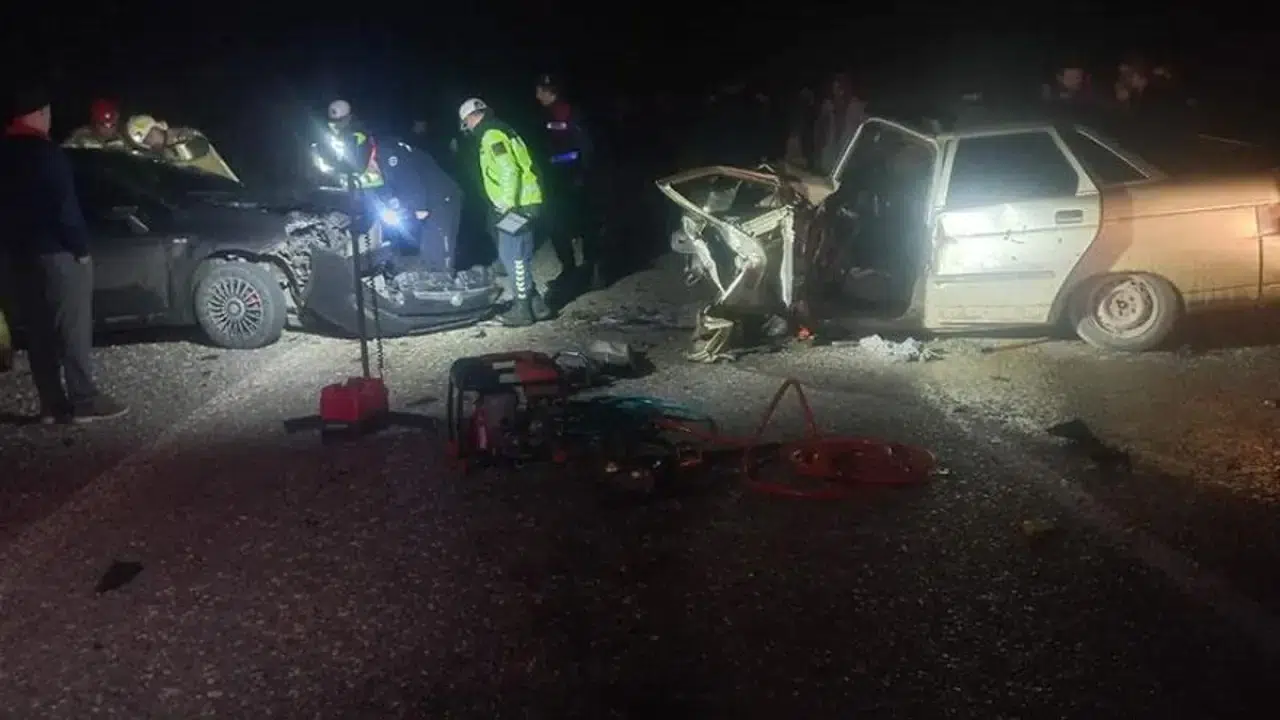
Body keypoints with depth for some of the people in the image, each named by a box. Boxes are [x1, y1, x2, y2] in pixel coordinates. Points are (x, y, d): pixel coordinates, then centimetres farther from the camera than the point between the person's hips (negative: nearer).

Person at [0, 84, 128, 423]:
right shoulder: (46, 153, -13)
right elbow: (64, 207, -18)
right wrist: (81, 248, -12)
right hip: (57, 253, -8)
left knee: (39, 332, 8)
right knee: (73, 328, -5)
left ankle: (52, 404, 10)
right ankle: (84, 401, -5)